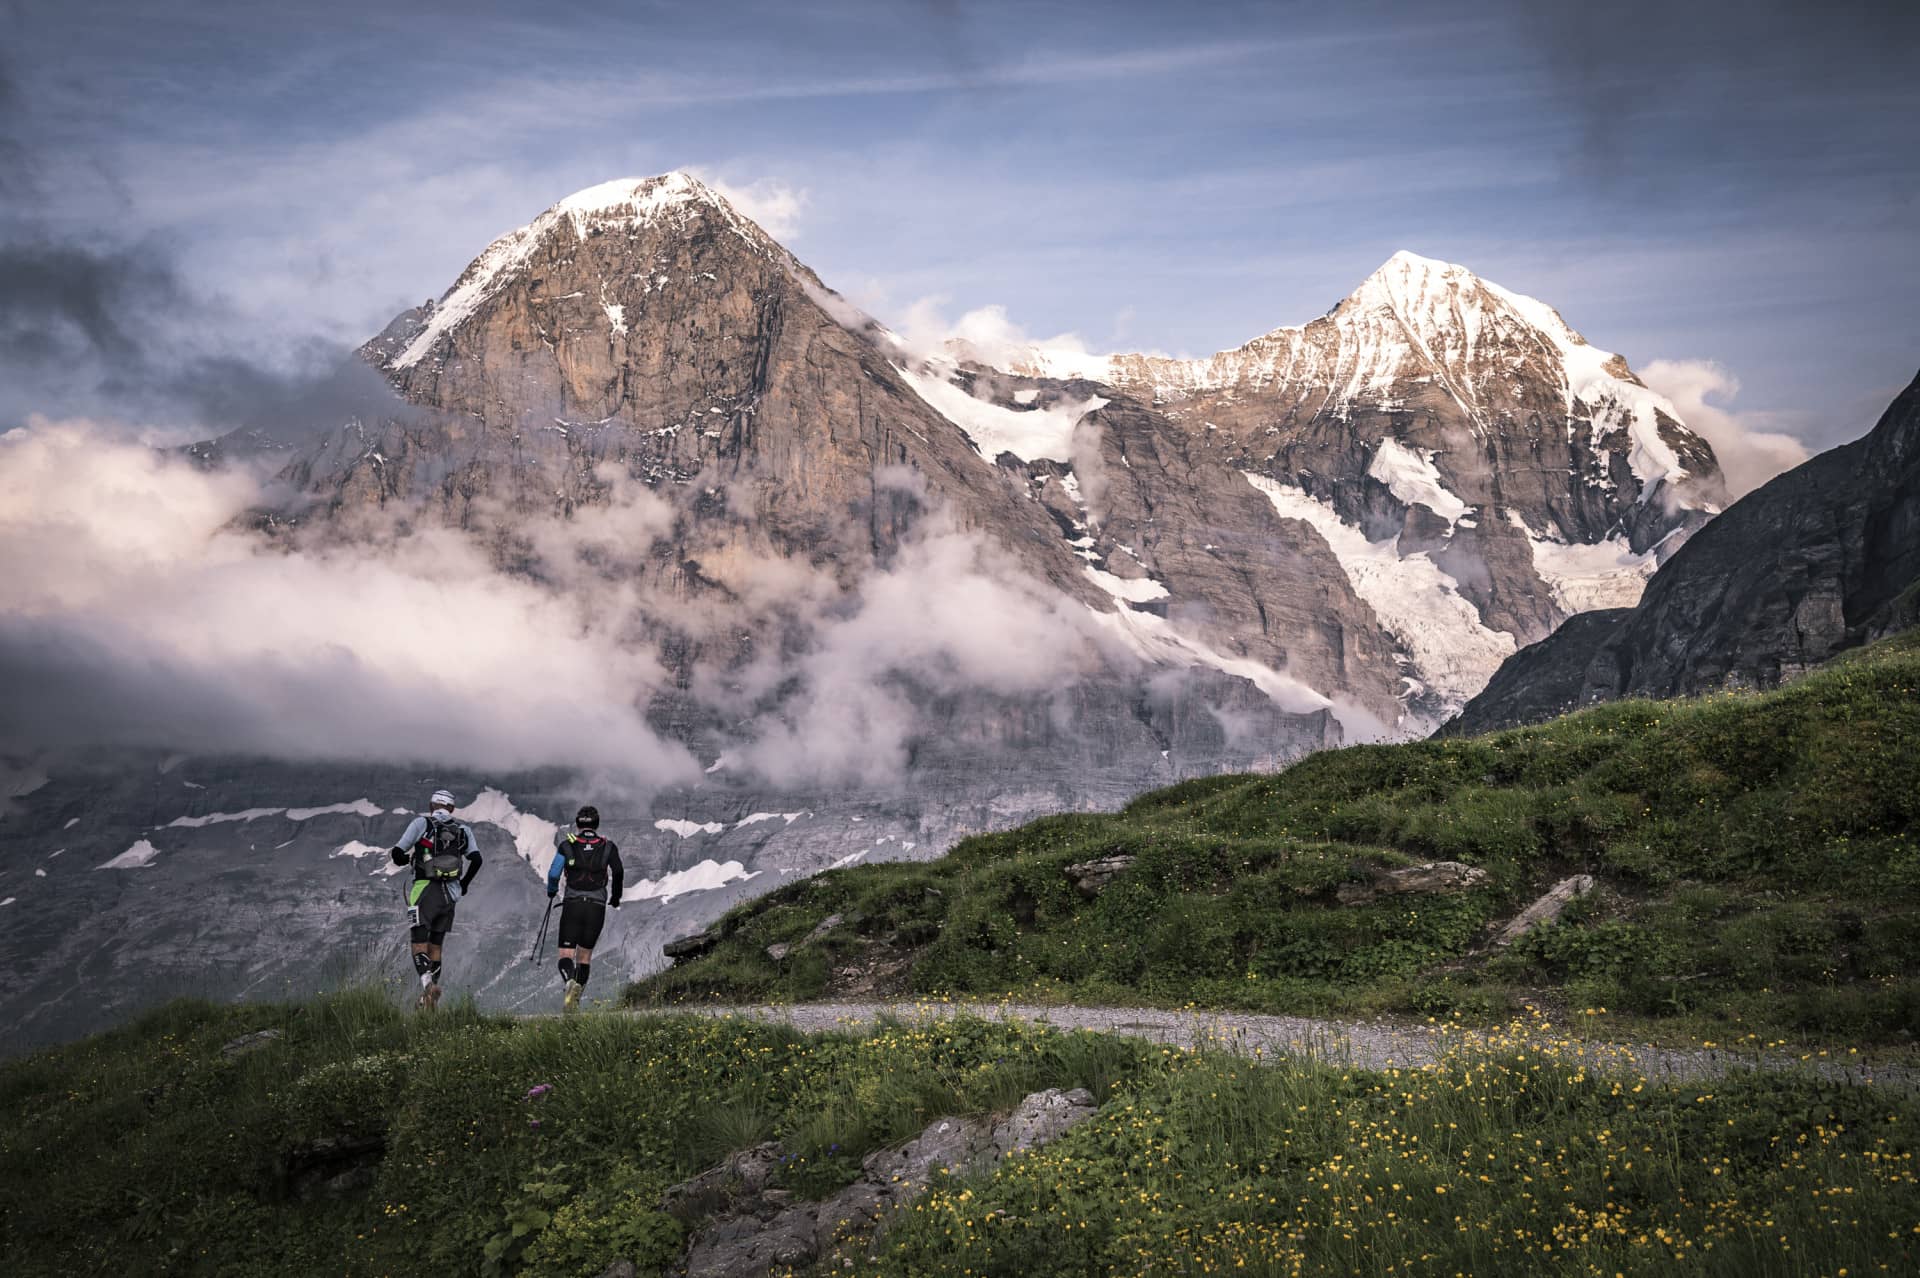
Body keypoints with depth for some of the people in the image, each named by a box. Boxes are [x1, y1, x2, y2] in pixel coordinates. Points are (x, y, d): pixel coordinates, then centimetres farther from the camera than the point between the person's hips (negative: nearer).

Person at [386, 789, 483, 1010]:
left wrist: (404, 858, 21)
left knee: (419, 944, -4)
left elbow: (398, 854, -4)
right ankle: (430, 1000, 12)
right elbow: (476, 859, 0)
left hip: (425, 891, -4)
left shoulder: (421, 823, 1)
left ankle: (427, 984, -29)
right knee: (436, 946, 13)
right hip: (449, 896, 4)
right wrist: (464, 884, 16)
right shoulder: (463, 829, 10)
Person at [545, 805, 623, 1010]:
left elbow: (554, 873, -3)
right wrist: (615, 898, 14)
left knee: (566, 955, 1)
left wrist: (551, 891, 18)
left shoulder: (567, 844, 2)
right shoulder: (608, 846, 5)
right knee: (585, 955, 14)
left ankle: (571, 981, -31)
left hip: (573, 904, -1)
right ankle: (576, 997, -1)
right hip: (597, 907, 1)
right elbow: (618, 873, -2)